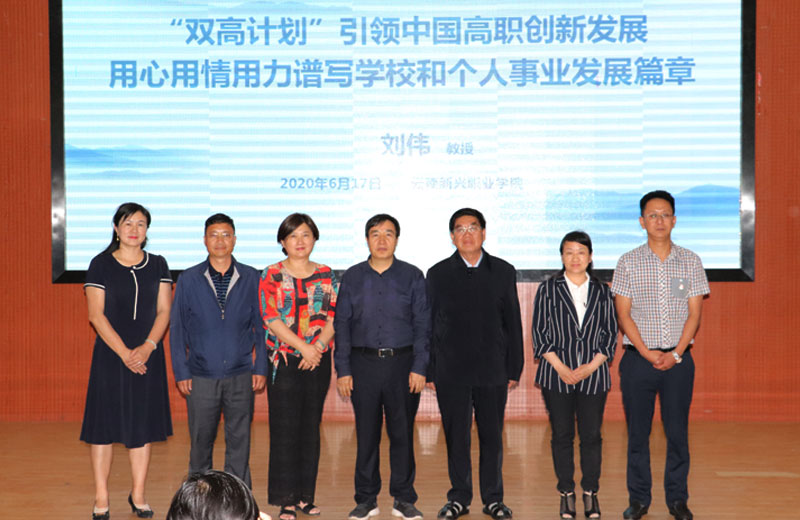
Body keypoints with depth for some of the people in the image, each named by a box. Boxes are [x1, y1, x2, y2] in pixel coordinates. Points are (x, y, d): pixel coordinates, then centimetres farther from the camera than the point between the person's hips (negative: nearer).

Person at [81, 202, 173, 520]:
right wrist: (124, 353, -13)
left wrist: (147, 347, -12)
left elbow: (164, 311, 3)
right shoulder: (100, 265, -1)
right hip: (109, 355, -2)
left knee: (143, 425, 6)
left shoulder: (157, 265, 7)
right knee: (104, 424, 0)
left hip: (147, 355, 2)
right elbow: (96, 315, -6)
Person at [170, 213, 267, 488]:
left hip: (241, 375, 0)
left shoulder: (251, 278, 3)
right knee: (201, 442, 8)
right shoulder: (189, 279, 2)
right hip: (201, 376, 0)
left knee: (239, 442, 6)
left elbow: (261, 326, 6)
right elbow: (177, 329, 5)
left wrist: (260, 368, 2)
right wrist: (181, 372, 1)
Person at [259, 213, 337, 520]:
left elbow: (333, 319, 4)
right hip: (284, 361, -3)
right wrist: (304, 346, -14)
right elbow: (271, 319, -8)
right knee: (284, 430, -2)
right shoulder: (271, 276, 1)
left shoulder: (326, 275, 9)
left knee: (311, 429, 7)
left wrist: (317, 347, -12)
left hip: (318, 361, 3)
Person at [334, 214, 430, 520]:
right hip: (363, 363, 1)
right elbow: (342, 325, 7)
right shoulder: (352, 277, 8)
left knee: (402, 433, 3)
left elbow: (422, 325, 2)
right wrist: (342, 370, 0)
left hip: (402, 362, -1)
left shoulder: (412, 276, 5)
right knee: (366, 434, 5)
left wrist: (419, 368, -6)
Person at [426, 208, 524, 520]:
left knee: (492, 438, 6)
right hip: (452, 371, -1)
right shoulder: (438, 274, 4)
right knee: (456, 438, 5)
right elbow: (429, 325, 4)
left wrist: (514, 369, 4)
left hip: (492, 370, 1)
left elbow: (513, 323, 7)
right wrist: (429, 371, 0)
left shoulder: (503, 272, 6)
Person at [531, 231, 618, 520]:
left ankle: (590, 492, 15)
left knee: (591, 436, 2)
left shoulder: (602, 292, 8)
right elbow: (539, 332, 0)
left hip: (594, 376, 1)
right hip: (556, 376, -1)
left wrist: (589, 367, -7)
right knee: (562, 435, 4)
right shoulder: (548, 289, 3)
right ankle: (566, 493, 15)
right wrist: (561, 368, -9)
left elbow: (610, 334, 6)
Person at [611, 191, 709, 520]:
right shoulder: (628, 263, 1)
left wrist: (676, 354, -10)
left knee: (677, 432, 5)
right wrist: (647, 353, -11)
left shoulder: (690, 262, 4)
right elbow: (624, 314, -1)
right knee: (637, 432, 5)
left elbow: (694, 314, 2)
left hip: (678, 360, 1)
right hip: (638, 359, 0)